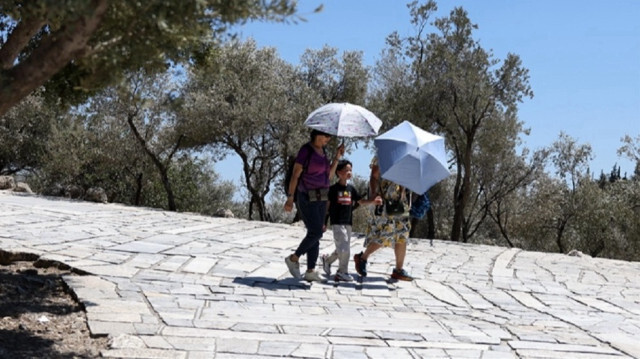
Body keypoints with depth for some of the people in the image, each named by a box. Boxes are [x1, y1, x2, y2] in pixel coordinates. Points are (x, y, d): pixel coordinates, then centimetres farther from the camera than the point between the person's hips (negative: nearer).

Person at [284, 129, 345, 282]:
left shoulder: (322, 151, 13)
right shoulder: (305, 150, -10)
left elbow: (328, 175, 15)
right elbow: (295, 174, -12)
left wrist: (337, 157, 8)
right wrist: (290, 197, -17)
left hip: (320, 199, 8)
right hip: (306, 198, -8)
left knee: (315, 234, 4)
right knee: (316, 232, -13)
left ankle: (310, 271, 5)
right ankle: (293, 258, 5)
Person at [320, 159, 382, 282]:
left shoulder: (351, 188, 11)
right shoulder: (334, 188, -6)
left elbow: (360, 201, 12)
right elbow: (327, 205, -4)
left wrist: (373, 201, -6)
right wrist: (323, 222, -5)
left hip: (348, 222, 7)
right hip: (337, 222, -7)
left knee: (342, 249, 12)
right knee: (344, 247, -11)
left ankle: (327, 259, 34)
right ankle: (342, 272, -1)